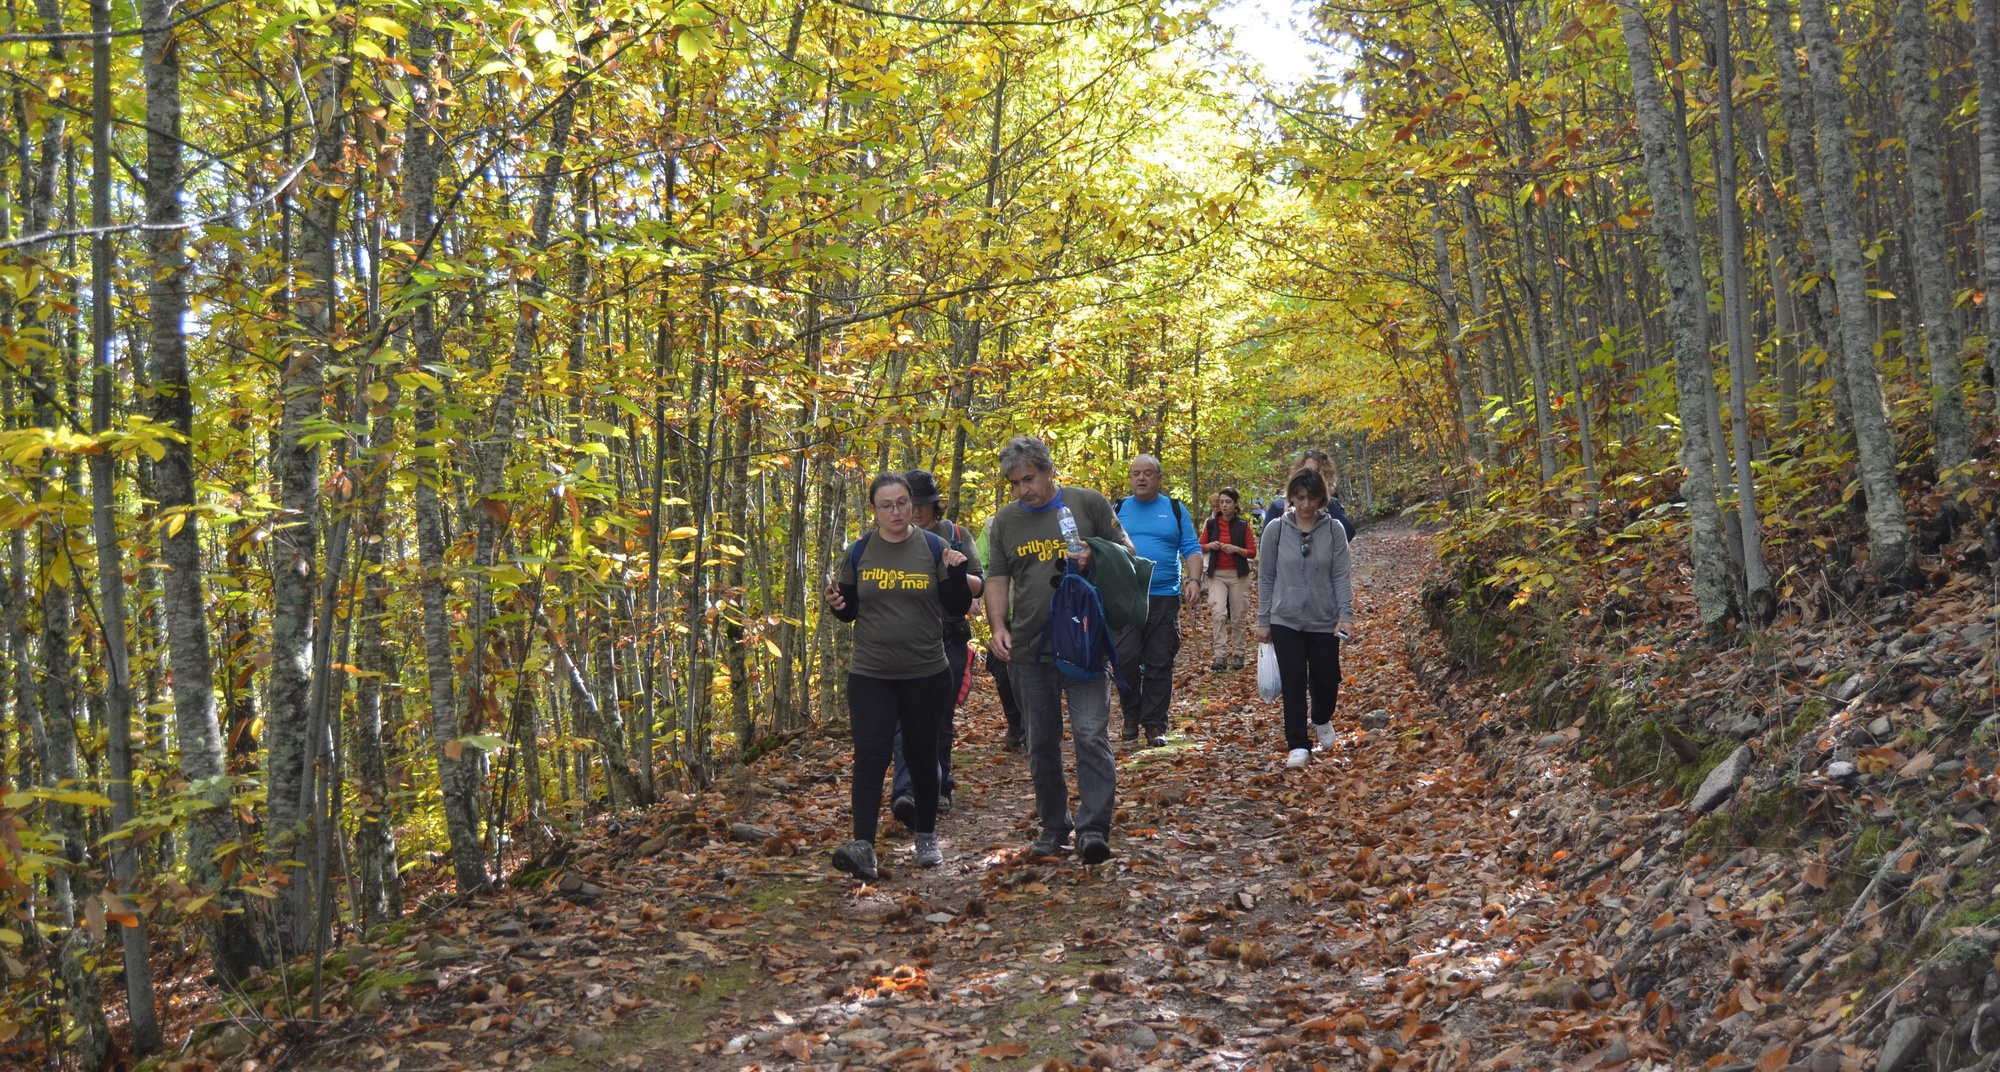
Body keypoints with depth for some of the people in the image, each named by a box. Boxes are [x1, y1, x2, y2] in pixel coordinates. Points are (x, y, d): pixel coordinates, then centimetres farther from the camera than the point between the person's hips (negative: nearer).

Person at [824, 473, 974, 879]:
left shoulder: (933, 548, -1)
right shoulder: (859, 553, 3)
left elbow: (958, 609, -1)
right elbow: (850, 611, 10)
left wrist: (957, 573, -18)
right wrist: (836, 604, -12)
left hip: (926, 674, 0)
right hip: (870, 675, 0)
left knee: (923, 756, 11)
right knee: (869, 757, -11)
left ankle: (927, 838, 28)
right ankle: (863, 847, -17)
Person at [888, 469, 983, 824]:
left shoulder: (956, 536, 9)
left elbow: (979, 586, 4)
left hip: (949, 638, 1)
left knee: (943, 718, 8)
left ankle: (939, 789, 23)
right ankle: (905, 792, -26)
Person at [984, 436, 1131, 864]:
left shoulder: (1088, 503, 1)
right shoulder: (1004, 522, 9)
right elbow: (997, 580, 10)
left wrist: (1093, 558, -14)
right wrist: (998, 627, -6)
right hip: (1027, 649, 3)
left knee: (1091, 735, -11)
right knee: (1041, 743, 10)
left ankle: (1093, 828, -8)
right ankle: (1053, 827, 22)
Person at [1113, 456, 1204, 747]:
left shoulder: (1175, 510, 9)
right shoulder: (1119, 509, 9)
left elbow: (1192, 548, 6)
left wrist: (1194, 580, -10)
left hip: (1165, 599, 1)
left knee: (1160, 665, 2)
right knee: (1125, 659, -9)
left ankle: (1154, 725, 10)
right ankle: (1132, 715, 11)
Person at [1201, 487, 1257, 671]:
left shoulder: (1243, 526, 1)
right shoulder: (1211, 524, 5)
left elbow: (1252, 552, -1)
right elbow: (1200, 546, 11)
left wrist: (1236, 549, -17)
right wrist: (1210, 546, -9)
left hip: (1237, 575, 0)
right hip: (1217, 575, 0)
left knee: (1237, 617, 4)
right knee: (1218, 613, -15)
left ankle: (1237, 654, 15)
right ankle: (1220, 656, -15)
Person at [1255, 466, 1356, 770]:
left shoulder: (1334, 529, -2)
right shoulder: (1276, 529, -2)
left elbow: (1342, 575, -3)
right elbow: (1266, 577, 4)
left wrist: (1346, 615, -13)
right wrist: (1263, 620, 3)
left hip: (1324, 620, 0)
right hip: (1286, 620, 0)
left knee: (1326, 680, 5)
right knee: (1294, 683, -3)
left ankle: (1322, 721, 37)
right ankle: (1298, 745, 7)